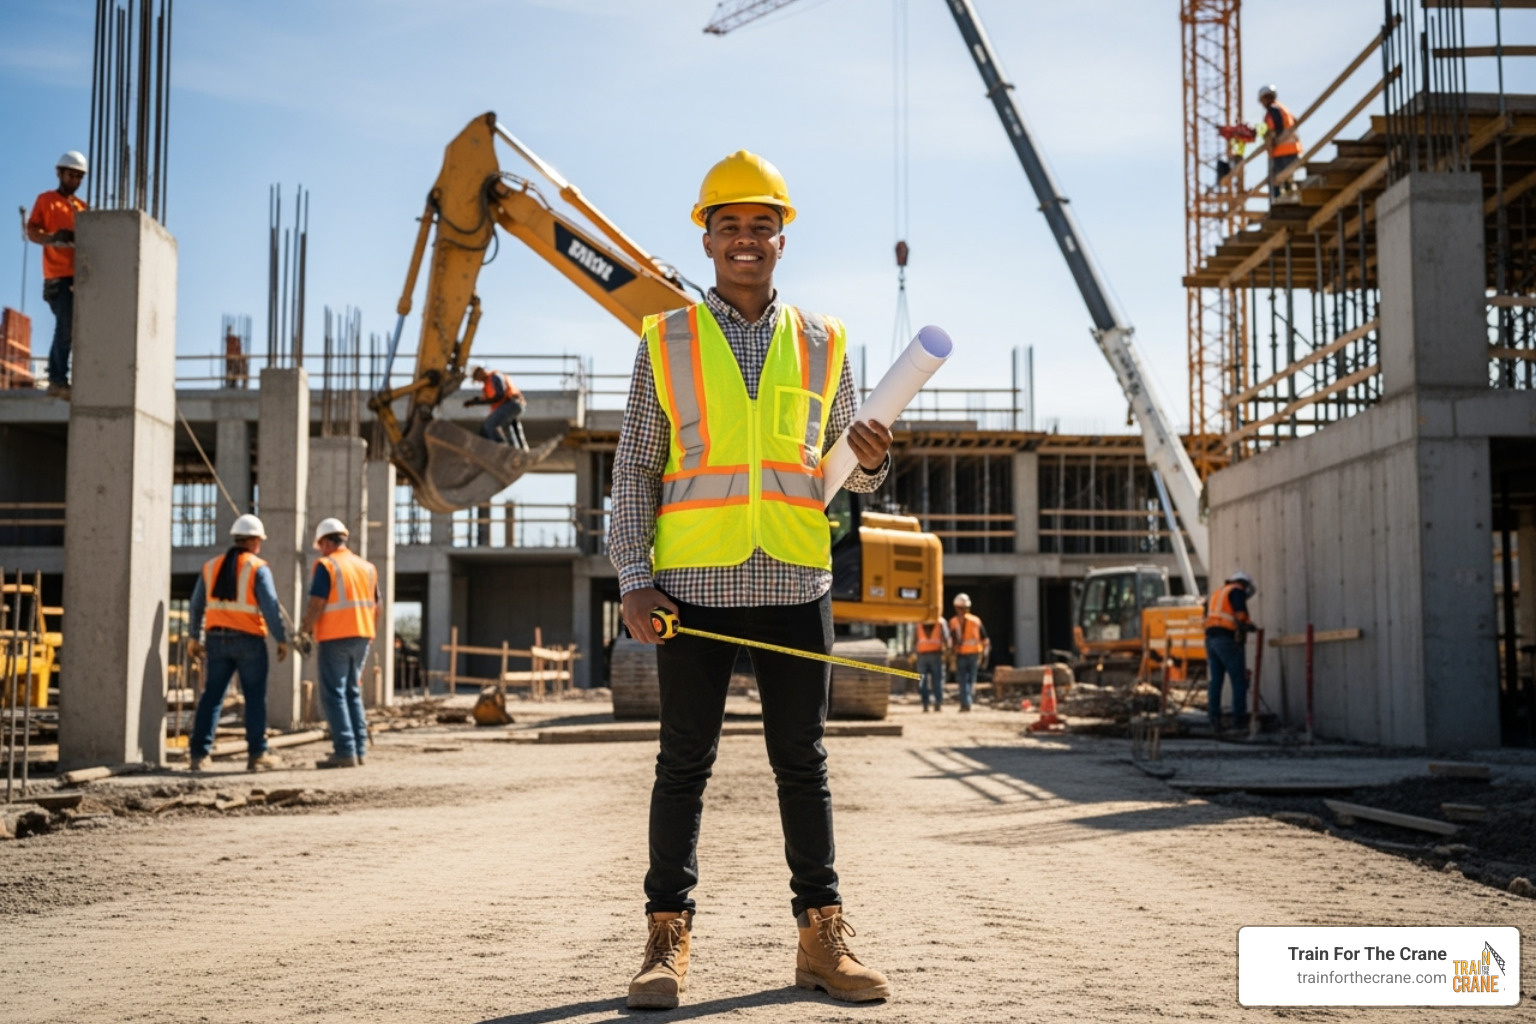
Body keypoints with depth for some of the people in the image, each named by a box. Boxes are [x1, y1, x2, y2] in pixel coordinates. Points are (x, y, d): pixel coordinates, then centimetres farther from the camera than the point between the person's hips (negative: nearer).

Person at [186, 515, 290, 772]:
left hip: (217, 639, 4)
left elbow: (197, 606, 14)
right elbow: (270, 607, -12)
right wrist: (281, 640, -6)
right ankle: (256, 754, 2)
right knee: (255, 697, 3)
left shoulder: (211, 566, 9)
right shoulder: (257, 568, -7)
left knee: (212, 695, 8)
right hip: (249, 640, -4)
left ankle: (198, 753, 5)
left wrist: (193, 638, 23)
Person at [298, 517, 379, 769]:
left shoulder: (326, 566, -8)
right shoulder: (366, 567, 12)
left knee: (333, 694, -2)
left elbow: (316, 604, -14)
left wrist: (306, 628, 0)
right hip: (362, 636, 7)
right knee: (352, 692, 15)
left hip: (335, 637, -7)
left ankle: (345, 751, -8)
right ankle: (359, 748, 12)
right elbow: (375, 606, 15)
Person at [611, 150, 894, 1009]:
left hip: (795, 583, 2)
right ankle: (669, 938, 9)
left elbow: (847, 471, 14)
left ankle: (823, 935, 12)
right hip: (692, 582, -1)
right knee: (685, 761, 3)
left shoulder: (821, 343, 10)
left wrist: (870, 460, -10)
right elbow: (636, 467, 5)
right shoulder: (666, 342, 7)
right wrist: (634, 577, -5)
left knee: (803, 762, 6)